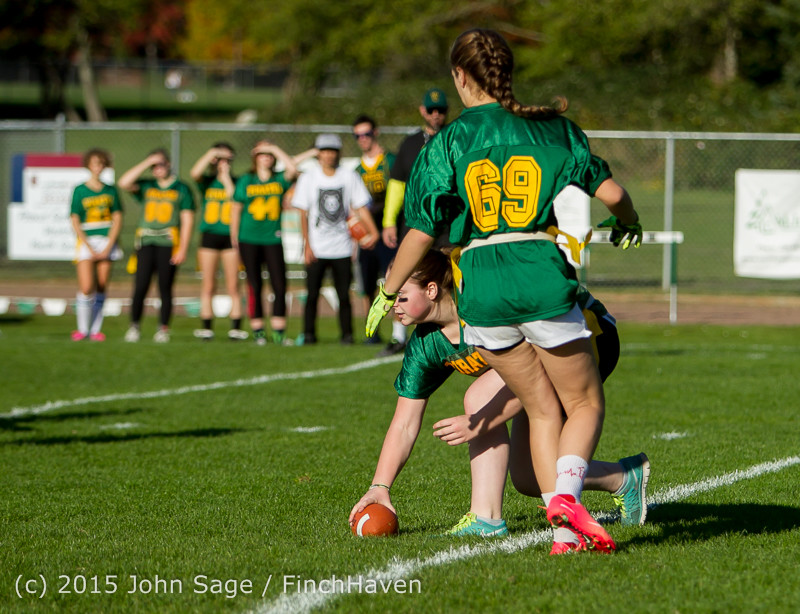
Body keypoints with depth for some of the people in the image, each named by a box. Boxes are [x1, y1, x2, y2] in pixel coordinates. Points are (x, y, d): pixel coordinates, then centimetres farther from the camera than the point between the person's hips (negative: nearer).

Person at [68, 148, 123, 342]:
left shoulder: (110, 191, 9)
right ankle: (82, 329, 0)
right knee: (86, 288, -13)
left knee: (101, 288, 0)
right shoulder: (80, 191, 2)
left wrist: (108, 247, -5)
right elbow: (75, 222, -1)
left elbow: (117, 219, 6)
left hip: (107, 241, 2)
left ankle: (95, 330, 7)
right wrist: (90, 248, -8)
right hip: (87, 241, -2)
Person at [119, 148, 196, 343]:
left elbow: (187, 221, 2)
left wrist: (182, 249, -6)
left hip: (168, 244, -2)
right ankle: (134, 326, 3)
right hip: (145, 243, 2)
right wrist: (146, 163, -1)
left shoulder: (181, 189, 8)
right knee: (140, 287, -6)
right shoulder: (146, 187, 16)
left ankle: (163, 329, 5)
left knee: (165, 288, -1)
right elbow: (124, 183, -2)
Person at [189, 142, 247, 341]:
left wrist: (226, 178, -6)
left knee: (233, 286, -2)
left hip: (230, 237, -1)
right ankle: (206, 327, 4)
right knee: (208, 286, 1)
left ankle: (236, 328, -3)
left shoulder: (236, 182, 6)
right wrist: (211, 153, -11)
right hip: (209, 236, 1)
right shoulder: (207, 182, 8)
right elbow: (195, 173, -14)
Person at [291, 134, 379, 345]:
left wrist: (372, 231, -11)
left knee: (344, 294, -2)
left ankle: (347, 334, 5)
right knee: (312, 293, -3)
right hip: (316, 248, 0)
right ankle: (308, 333, 6)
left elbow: (361, 208, 4)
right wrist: (307, 245, -6)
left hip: (341, 247, 0)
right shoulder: (308, 178, 3)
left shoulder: (350, 177, 5)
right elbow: (303, 214, 2)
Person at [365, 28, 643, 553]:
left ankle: (562, 530, 3)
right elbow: (610, 192, 5)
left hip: (480, 285, 2)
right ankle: (567, 494, -16)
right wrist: (629, 222, 28)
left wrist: (388, 294, 16)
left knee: (541, 410, 15)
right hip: (543, 276, -2)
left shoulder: (447, 143, 4)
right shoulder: (553, 128, 5)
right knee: (585, 403, 11)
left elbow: (422, 233, 3)